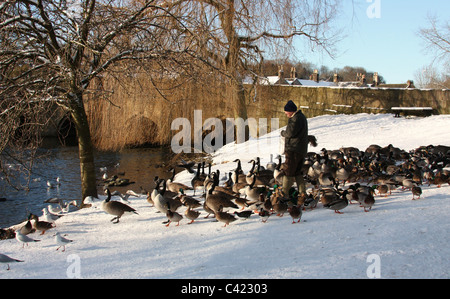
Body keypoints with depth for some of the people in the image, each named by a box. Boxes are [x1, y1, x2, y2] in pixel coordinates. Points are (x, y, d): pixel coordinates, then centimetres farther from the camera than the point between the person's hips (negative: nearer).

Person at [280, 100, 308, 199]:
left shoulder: (296, 118, -15)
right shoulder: (301, 116, 18)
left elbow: (290, 133, -20)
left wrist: (283, 133, -1)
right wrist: (285, 133, 8)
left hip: (294, 149, -11)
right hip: (301, 149, 11)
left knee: (288, 172, -7)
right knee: (297, 172, 15)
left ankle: (284, 193, -5)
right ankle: (302, 192, 17)